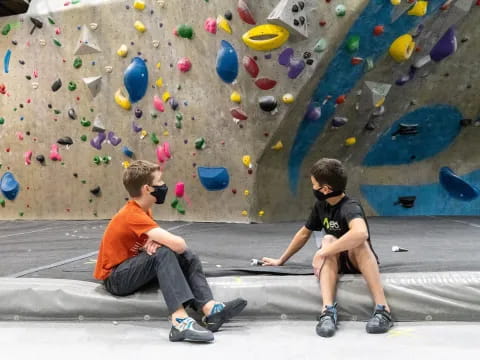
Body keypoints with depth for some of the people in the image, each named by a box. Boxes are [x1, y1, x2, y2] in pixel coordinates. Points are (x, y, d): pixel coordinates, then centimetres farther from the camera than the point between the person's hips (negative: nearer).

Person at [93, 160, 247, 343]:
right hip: (115, 278, -9)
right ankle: (180, 322, -43)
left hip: (131, 269, 9)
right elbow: (177, 243, -35)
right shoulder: (133, 215, -25)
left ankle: (210, 310, -20)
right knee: (163, 254, -33)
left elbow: (165, 240, 5)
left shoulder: (141, 210, 5)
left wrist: (156, 242, -19)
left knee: (188, 257, -4)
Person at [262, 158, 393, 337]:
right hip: (335, 264, 6)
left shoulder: (350, 207, -24)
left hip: (359, 262, -5)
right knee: (328, 241, -27)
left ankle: (382, 308, -38)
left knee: (357, 241, -37)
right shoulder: (321, 205, -1)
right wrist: (281, 260, 20)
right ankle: (328, 310, -41)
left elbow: (361, 233, -47)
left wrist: (322, 253, -40)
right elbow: (304, 233, 15)